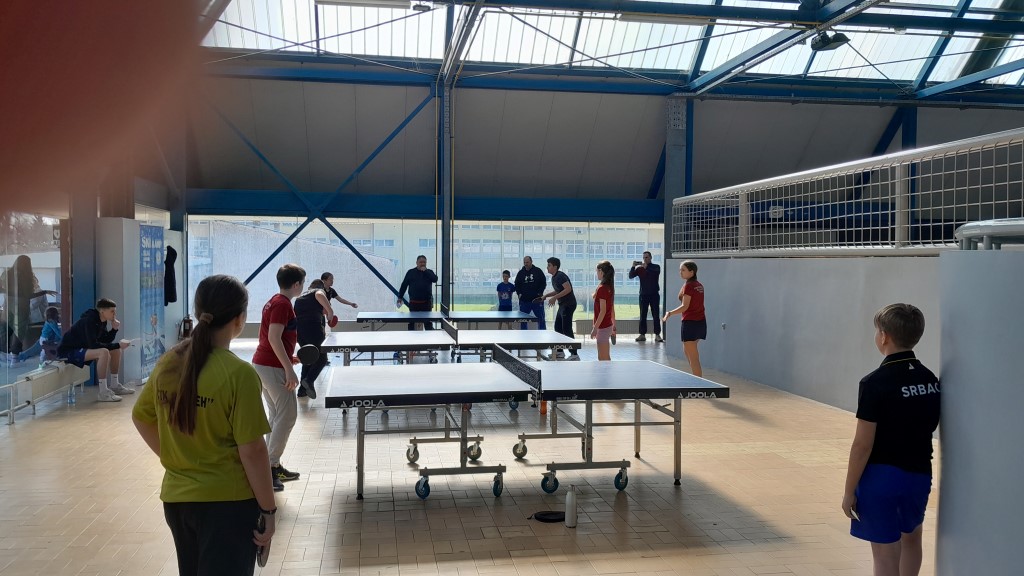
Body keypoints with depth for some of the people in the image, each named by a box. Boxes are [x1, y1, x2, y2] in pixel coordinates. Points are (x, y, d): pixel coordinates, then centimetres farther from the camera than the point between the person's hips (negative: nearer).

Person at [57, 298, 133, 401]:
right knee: (103, 352, -32)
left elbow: (105, 341, 11)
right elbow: (94, 345, -31)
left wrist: (114, 329, -5)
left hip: (83, 348, 10)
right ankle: (103, 393, -29)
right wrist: (117, 345, -27)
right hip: (68, 351, -10)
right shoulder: (89, 320, -24)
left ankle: (114, 386, 16)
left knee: (116, 351, 8)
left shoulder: (102, 321, 4)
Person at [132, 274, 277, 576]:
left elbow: (140, 417, 14)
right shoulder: (238, 373, -20)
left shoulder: (167, 364, -1)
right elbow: (252, 451, -18)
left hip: (176, 498, 7)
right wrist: (268, 510, -9)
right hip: (228, 502, -6)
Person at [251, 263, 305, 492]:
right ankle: (269, 468, -4)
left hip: (262, 364, 10)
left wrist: (288, 358, 23)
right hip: (273, 367, -10)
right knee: (287, 415, -5)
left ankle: (273, 466, 19)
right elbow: (274, 338, -23)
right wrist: (289, 369, -24)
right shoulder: (283, 304, -14)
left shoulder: (274, 301, 15)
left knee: (276, 415, 15)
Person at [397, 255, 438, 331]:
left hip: (426, 302, 0)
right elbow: (404, 285, 6)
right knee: (411, 322, 7)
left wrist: (425, 271, -14)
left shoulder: (429, 272, 7)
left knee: (428, 323, 3)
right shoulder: (411, 272, 5)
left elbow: (435, 279, -14)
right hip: (413, 302, 0)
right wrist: (400, 297, 5)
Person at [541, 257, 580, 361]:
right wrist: (546, 295, 14)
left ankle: (574, 354, -8)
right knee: (558, 328, 14)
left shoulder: (560, 276, -17)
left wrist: (555, 297, -27)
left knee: (567, 330, -10)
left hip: (568, 305, -10)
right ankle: (559, 352, 22)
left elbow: (568, 289, -28)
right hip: (562, 305, 10)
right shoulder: (554, 277, 13)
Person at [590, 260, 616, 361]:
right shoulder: (609, 287, 9)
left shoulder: (602, 288, -18)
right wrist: (613, 326, 22)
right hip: (608, 325, 9)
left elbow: (603, 311, -20)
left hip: (603, 326, -9)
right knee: (606, 358, 17)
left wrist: (595, 328, -18)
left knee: (603, 359, -3)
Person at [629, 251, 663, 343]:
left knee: (656, 315, -3)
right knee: (643, 316, 2)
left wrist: (646, 267, -27)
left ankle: (657, 335, -3)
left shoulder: (656, 267, 4)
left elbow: (656, 272, -18)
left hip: (654, 294, -2)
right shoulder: (639, 268, 7)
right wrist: (633, 267, -18)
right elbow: (631, 276, -4)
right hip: (643, 294, 2)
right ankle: (642, 335, 4)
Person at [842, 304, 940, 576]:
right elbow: (930, 427, 10)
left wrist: (849, 491, -11)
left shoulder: (875, 383, -18)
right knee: (911, 537, 29)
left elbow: (862, 445, -18)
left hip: (881, 476, -6)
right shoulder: (931, 381, 1)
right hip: (920, 474, 6)